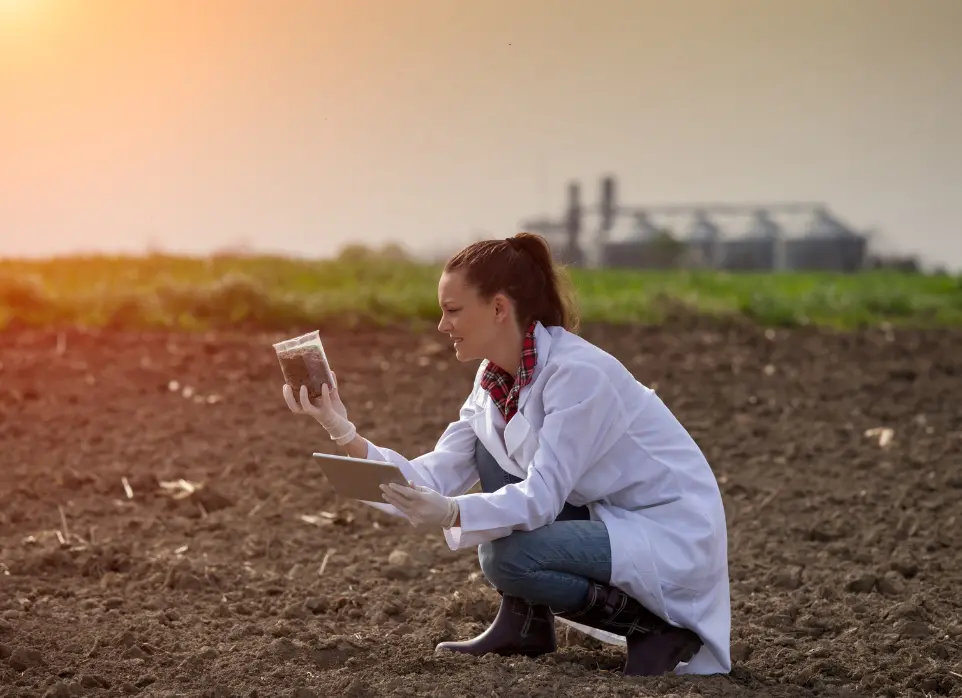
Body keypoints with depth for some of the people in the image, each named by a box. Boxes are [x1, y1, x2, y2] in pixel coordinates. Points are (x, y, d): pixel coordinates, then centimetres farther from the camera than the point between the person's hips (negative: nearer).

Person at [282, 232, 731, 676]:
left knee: (508, 558, -25)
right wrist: (345, 436, -13)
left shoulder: (578, 373, -24)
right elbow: (435, 480, -3)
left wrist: (451, 514, -44)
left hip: (673, 539, -9)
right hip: (608, 517, 9)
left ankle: (654, 624, -6)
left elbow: (540, 497, -29)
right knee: (491, 447, 2)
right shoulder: (494, 379, 2)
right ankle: (525, 624, 5)